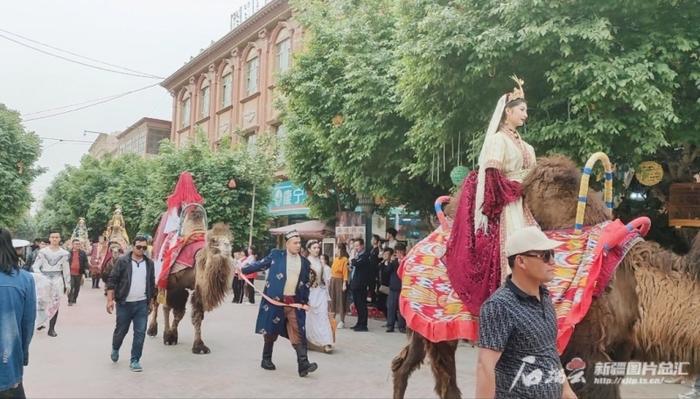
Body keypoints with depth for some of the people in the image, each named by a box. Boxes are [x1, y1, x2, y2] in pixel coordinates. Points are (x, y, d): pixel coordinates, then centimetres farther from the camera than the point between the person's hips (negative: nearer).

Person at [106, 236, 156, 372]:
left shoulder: (149, 263, 6)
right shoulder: (122, 261, -5)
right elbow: (112, 281, -6)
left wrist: (151, 300, 15)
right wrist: (110, 300, -11)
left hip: (142, 304, 2)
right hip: (124, 303, -2)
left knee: (140, 333, -1)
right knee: (121, 330, 13)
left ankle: (135, 361, 10)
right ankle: (115, 349, 43)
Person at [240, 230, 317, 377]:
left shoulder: (305, 262, 9)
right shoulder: (276, 254, -1)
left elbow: (306, 284, 14)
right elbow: (261, 264, 9)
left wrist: (305, 301, 10)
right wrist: (243, 270, 11)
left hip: (294, 302, 2)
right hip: (275, 300, -2)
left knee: (298, 333, -7)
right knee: (271, 332, 10)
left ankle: (303, 365, -10)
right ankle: (266, 359, 28)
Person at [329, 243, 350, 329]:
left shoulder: (344, 259, -9)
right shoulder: (335, 259, 13)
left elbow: (345, 271, -13)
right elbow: (332, 269, 12)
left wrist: (344, 283, -18)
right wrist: (330, 280, 6)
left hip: (340, 281, -7)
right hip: (333, 280, 7)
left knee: (341, 299, -3)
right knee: (333, 299, 11)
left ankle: (342, 321, 3)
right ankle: (332, 319, 20)